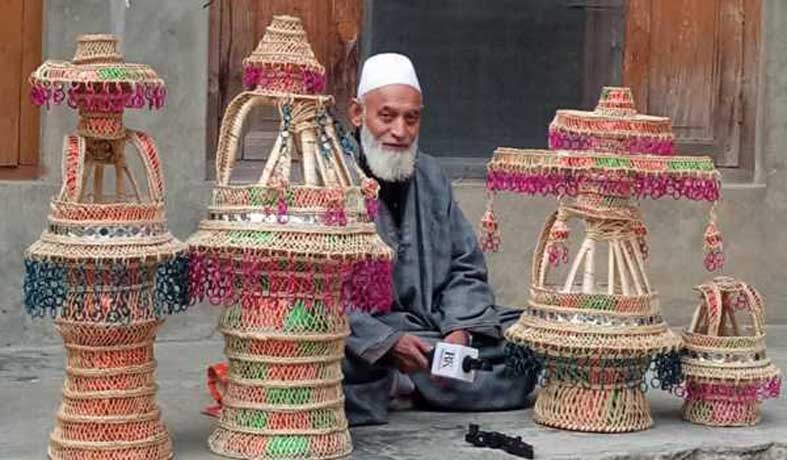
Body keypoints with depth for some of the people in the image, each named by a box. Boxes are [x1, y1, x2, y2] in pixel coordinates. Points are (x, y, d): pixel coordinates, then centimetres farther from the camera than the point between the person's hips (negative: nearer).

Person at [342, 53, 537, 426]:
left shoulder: (430, 176, 16)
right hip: (363, 342, -7)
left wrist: (459, 330, -3)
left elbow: (466, 268, 16)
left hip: (438, 330, 7)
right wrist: (387, 342, -21)